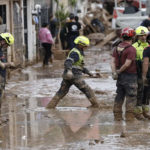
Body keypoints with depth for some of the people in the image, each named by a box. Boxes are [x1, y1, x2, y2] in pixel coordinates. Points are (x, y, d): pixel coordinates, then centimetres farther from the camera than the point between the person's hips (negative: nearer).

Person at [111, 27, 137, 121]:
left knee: (119, 96, 13)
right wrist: (119, 71, -8)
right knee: (131, 97, 0)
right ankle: (129, 116, -1)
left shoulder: (117, 48, 7)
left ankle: (117, 116, 16)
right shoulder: (131, 49, -16)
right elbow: (127, 64, -20)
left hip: (120, 76, 7)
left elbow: (113, 61, 0)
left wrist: (114, 72, -6)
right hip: (130, 76, -7)